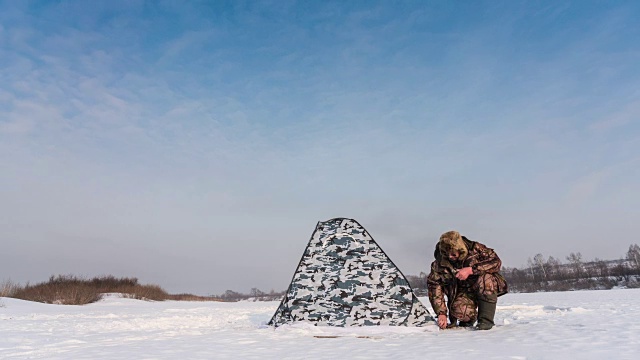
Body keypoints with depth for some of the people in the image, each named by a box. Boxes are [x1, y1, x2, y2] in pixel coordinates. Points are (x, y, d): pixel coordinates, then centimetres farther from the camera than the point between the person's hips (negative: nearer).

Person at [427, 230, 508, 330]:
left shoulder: (475, 249, -18)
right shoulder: (440, 263, -14)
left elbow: (496, 261, -26)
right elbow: (434, 286, -13)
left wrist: (471, 270, -34)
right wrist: (441, 313, -20)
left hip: (486, 289, -1)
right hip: (463, 292, 1)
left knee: (485, 278, -33)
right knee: (459, 311, -30)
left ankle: (486, 319, -20)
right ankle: (469, 318, 10)